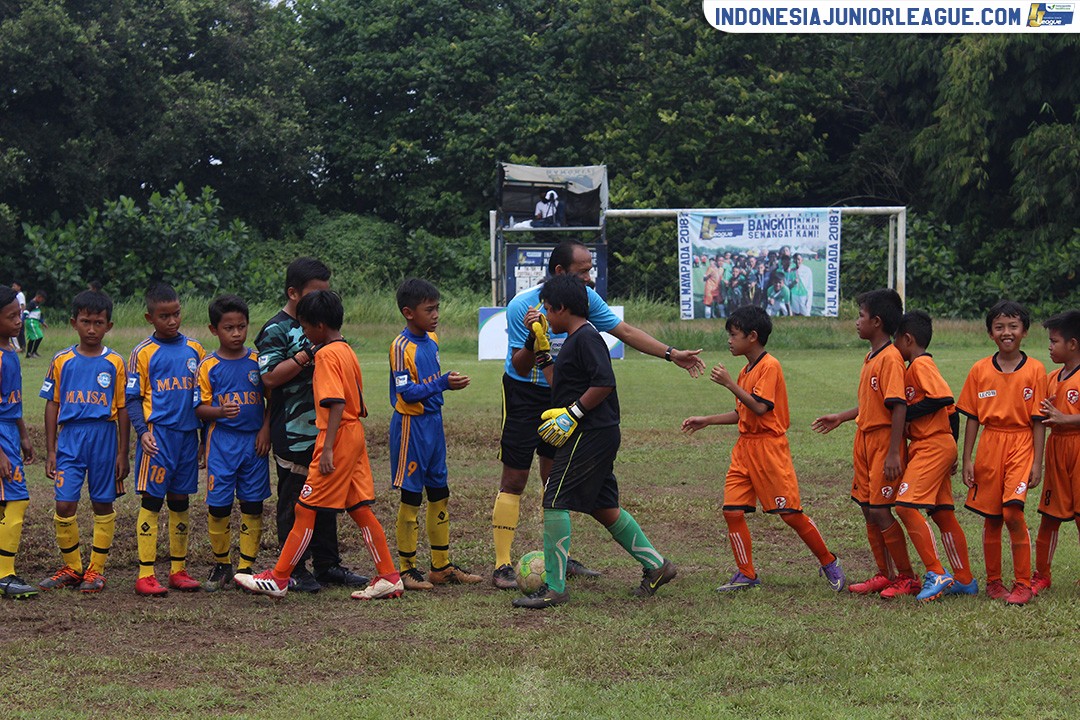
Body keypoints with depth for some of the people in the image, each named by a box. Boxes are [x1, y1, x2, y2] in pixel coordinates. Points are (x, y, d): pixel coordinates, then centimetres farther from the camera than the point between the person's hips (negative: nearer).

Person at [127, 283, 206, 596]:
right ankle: (145, 574, -4)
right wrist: (142, 431, -13)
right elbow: (133, 398, 0)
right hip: (158, 434, -4)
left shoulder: (195, 349, 10)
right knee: (152, 500, -5)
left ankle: (179, 570, 17)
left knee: (180, 501, 10)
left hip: (188, 433, 4)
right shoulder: (144, 353, -1)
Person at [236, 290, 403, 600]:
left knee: (306, 509, -3)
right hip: (355, 435, 9)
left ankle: (278, 578, 3)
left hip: (339, 435, -9)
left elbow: (337, 403, -22)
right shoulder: (347, 351, 14)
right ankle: (389, 577, 9)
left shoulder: (327, 354, -14)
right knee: (360, 509, 10)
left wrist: (327, 448, -24)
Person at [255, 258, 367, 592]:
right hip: (293, 435, -8)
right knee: (294, 500, 0)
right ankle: (294, 569, 7)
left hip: (325, 430, 8)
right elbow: (270, 377, -22)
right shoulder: (276, 330, -9)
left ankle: (327, 564, 20)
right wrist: (308, 354, -25)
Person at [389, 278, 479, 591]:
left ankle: (442, 566, 21)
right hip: (411, 426, -8)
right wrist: (443, 383, -26)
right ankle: (407, 569, 7)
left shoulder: (432, 339, 8)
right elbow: (407, 392, -22)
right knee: (411, 498, -1)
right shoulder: (401, 347, -17)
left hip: (433, 421, 8)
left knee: (439, 495, 13)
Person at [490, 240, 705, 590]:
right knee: (514, 480, -7)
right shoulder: (521, 306, -22)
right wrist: (532, 339, -40)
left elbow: (625, 331, 3)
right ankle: (502, 566, -4)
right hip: (523, 394, -6)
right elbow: (520, 368, -20)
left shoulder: (585, 298, -7)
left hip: (561, 396, 6)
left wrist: (672, 354, 0)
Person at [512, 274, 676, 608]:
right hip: (595, 435, 11)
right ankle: (656, 565, 22)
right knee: (603, 507, 15)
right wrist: (542, 350, 21)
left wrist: (571, 414, -20)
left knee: (555, 501, -10)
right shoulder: (574, 340, 18)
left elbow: (604, 383, -23)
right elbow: (561, 387, 24)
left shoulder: (586, 337, -13)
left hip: (590, 434, -11)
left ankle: (555, 587, -9)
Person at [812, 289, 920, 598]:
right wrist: (841, 417, 23)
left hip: (884, 442, -10)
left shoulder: (890, 358, -17)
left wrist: (893, 453, -25)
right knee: (868, 510, 11)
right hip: (865, 440, 10)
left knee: (880, 511, -8)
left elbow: (899, 406, -22)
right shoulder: (871, 357, 13)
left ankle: (907, 578, 2)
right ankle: (885, 575, 19)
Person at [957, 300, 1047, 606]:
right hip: (989, 447, 3)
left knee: (1012, 512, -16)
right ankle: (993, 581, 22)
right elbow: (972, 418, 6)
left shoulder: (1035, 370, -2)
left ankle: (1023, 583, -5)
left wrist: (1037, 463, -5)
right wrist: (967, 459, 2)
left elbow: (1038, 420, -2)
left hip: (1021, 445, -3)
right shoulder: (980, 370, 3)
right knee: (991, 518, 8)